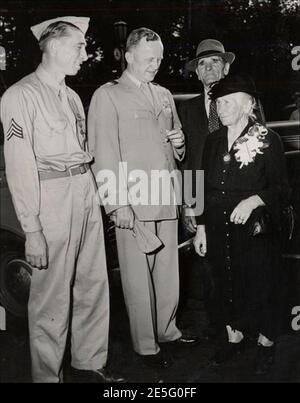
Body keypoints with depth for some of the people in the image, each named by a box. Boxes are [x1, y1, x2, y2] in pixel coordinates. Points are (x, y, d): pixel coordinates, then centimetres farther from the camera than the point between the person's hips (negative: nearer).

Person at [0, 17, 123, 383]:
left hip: (86, 192, 7)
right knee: (52, 296, 1)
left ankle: (89, 365, 29)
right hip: (52, 198, -7)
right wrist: (32, 230, -14)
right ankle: (47, 376, 19)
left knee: (94, 285, 12)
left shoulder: (71, 96, 16)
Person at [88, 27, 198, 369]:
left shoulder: (164, 95, 18)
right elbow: (104, 154, -7)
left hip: (166, 200, 6)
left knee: (168, 271, 13)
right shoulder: (107, 96, -1)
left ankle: (167, 329, 31)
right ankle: (145, 345, 16)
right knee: (138, 276, 2)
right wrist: (117, 203, -13)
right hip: (132, 203, -6)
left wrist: (179, 142, 3)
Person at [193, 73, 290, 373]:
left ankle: (265, 343, 31)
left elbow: (281, 188, -6)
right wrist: (201, 227, 10)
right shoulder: (213, 142, 8)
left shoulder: (267, 140, -7)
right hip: (219, 231, 5)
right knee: (226, 284, 14)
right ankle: (234, 338, 35)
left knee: (260, 287, 7)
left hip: (255, 231, -4)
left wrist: (254, 200, -23)